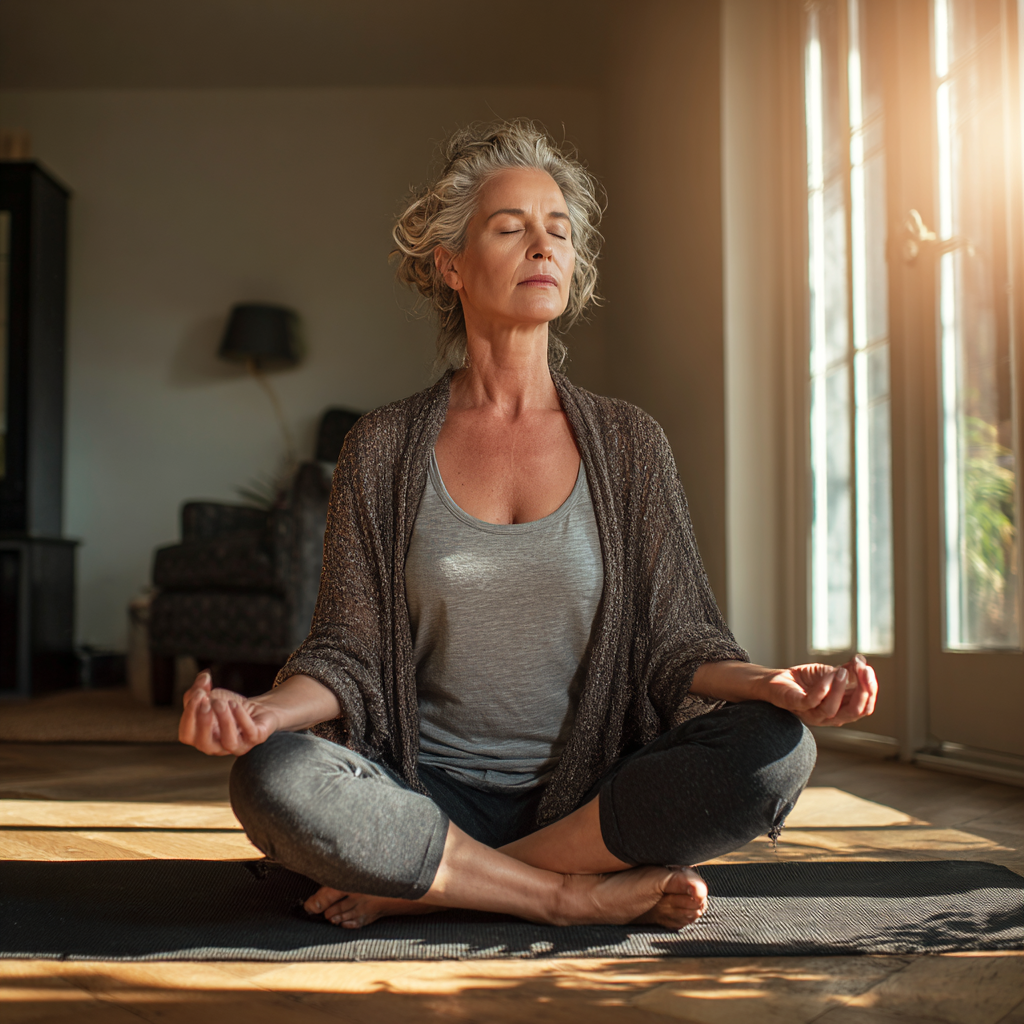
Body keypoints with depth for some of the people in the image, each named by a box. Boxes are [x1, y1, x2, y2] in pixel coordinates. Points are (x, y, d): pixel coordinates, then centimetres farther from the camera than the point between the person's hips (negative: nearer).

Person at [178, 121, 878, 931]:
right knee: (271, 778, -31)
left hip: (589, 795, 2)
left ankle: (419, 886, -16)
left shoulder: (629, 444, 5)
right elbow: (350, 650, 1)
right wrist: (266, 709, -20)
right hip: (432, 791, -1)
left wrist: (772, 683, -20)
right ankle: (588, 894, -16)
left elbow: (675, 644, 2)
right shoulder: (384, 448, 3)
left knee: (775, 750, -27)